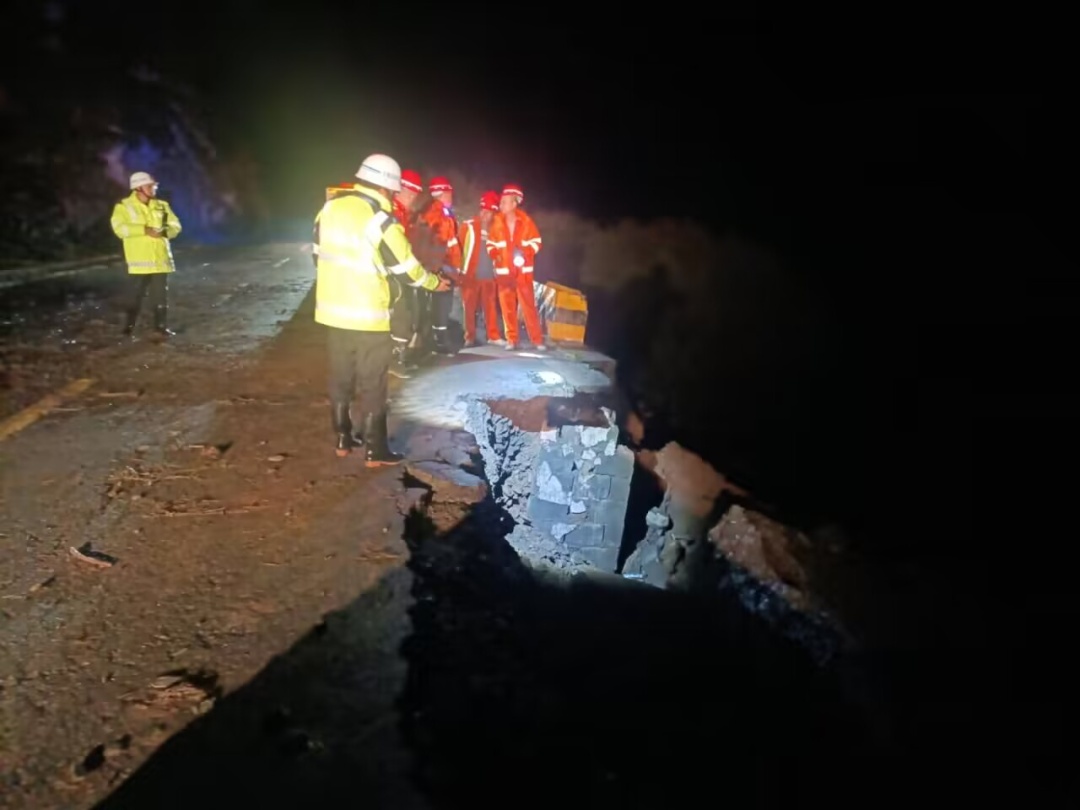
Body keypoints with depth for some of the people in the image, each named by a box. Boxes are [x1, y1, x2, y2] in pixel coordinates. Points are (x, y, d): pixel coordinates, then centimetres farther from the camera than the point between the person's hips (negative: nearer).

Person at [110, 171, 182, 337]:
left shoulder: (161, 206, 11)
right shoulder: (124, 206, -2)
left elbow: (176, 226, 9)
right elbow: (119, 228, -15)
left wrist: (164, 231, -13)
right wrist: (145, 230, -21)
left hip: (160, 258, 4)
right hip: (140, 260, -4)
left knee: (161, 294, 8)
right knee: (137, 294, -1)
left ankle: (161, 325, 17)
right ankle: (129, 325, 10)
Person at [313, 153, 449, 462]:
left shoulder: (329, 208, 2)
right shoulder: (382, 222, -17)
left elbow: (319, 255, 12)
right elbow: (406, 270, -9)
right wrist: (435, 282, 9)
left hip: (332, 310, 6)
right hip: (368, 316, -6)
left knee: (341, 377, 17)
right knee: (372, 384, 4)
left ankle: (343, 439, 26)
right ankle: (375, 450, 10)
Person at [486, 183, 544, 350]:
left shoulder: (526, 220, -4)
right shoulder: (497, 222, 1)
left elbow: (536, 241, 1)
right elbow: (491, 243, 10)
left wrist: (526, 253, -15)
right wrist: (494, 254, -10)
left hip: (523, 270, -2)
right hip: (503, 270, 2)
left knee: (528, 305, -2)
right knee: (507, 306, 4)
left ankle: (537, 340, 3)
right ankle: (512, 339, 13)